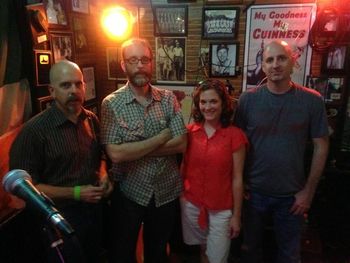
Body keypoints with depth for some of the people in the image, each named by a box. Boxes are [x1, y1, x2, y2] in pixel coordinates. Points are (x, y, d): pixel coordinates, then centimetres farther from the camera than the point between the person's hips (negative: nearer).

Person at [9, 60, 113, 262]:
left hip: (95, 209, 6)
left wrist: (104, 176, -7)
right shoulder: (35, 131, -21)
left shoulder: (92, 120, -2)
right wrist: (75, 193, -22)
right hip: (61, 219, -6)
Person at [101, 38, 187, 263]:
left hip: (167, 191, 3)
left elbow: (181, 144, -12)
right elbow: (116, 153, -23)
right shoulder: (111, 103, -13)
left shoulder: (168, 99, -4)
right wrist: (162, 137, -18)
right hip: (129, 192, -2)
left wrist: (135, 150, -19)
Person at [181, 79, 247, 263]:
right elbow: (183, 167, 6)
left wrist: (236, 215, -5)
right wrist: (179, 196, 7)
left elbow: (237, 179, -9)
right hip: (191, 204, 3)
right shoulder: (189, 131, -3)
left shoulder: (235, 135, -12)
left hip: (221, 209, -3)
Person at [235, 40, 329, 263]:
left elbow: (321, 147, -3)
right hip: (254, 191, 1)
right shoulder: (248, 99, -8)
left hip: (291, 194, 0)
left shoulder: (312, 100, -8)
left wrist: (308, 191, -3)